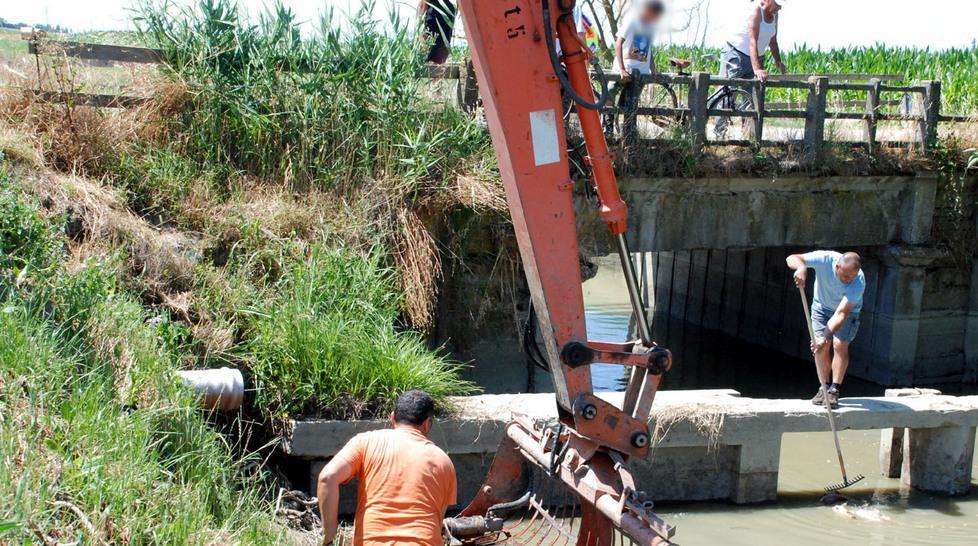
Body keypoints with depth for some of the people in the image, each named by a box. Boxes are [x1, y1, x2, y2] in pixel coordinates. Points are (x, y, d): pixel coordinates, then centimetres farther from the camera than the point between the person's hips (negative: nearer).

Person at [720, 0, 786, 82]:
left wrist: (778, 61, 0)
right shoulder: (756, 11, -22)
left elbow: (773, 42, 15)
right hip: (737, 54, -7)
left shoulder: (774, 15, 3)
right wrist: (757, 69, -40)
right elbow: (753, 42, -31)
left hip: (757, 56, 7)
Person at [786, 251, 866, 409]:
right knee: (821, 347, -7)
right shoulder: (825, 259, -33)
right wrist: (801, 267, -56)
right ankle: (824, 387, 6)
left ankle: (834, 390, -7)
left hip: (848, 311, -2)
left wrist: (826, 336, -49)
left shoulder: (859, 282, -37)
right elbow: (792, 258, -33)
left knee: (840, 345, -17)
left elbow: (841, 313, -39)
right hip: (822, 306, 2)